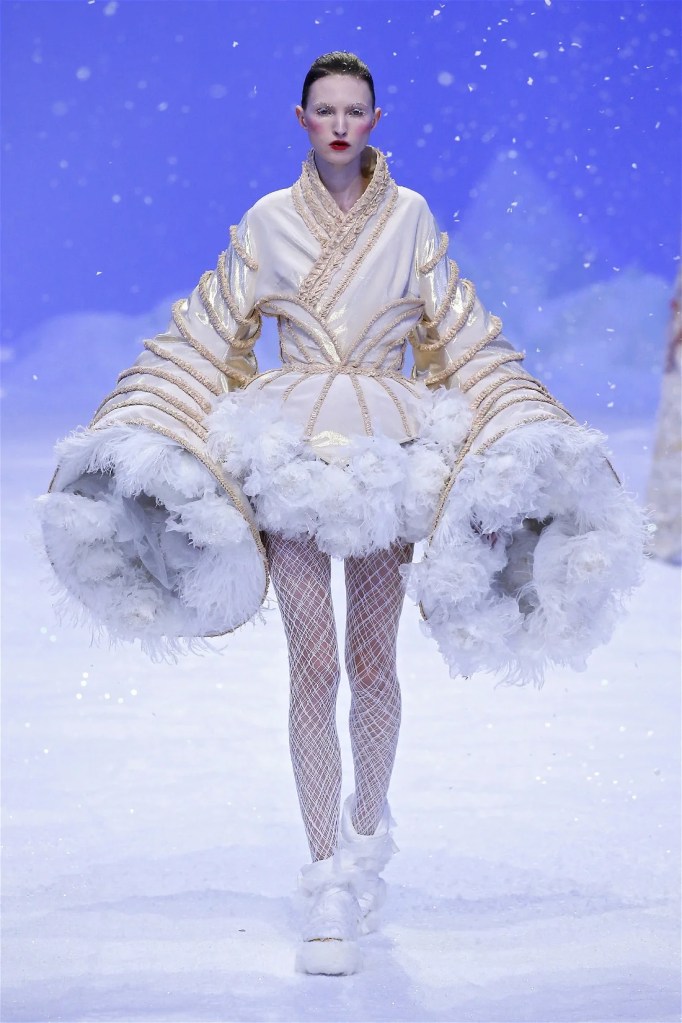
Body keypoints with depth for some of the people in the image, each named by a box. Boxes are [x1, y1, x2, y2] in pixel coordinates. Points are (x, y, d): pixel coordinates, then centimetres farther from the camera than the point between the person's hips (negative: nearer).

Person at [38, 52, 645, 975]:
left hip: (389, 455, 0)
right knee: (314, 665, -3)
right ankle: (330, 881, 3)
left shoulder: (410, 217, 4)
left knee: (371, 662, 6)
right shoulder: (269, 221, 4)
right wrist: (145, 442, 1)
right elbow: (208, 341, 7)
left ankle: (368, 822, 32)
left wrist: (514, 454, 0)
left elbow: (467, 344, 6)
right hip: (292, 455, 0)